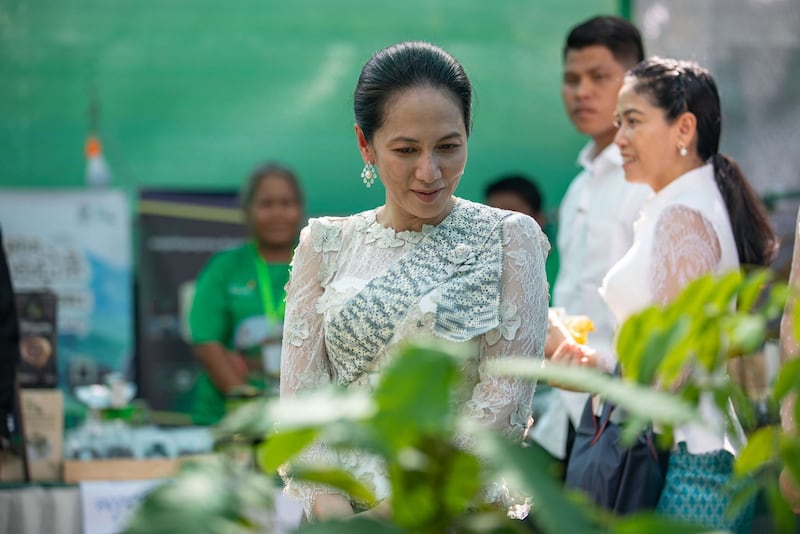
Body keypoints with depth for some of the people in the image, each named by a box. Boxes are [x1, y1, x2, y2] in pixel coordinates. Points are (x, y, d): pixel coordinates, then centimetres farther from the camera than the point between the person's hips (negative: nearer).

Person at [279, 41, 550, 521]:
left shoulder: (510, 239, -1)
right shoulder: (327, 246, 6)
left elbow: (506, 398, -8)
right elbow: (301, 392, 1)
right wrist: (329, 505, -15)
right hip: (339, 504, 2)